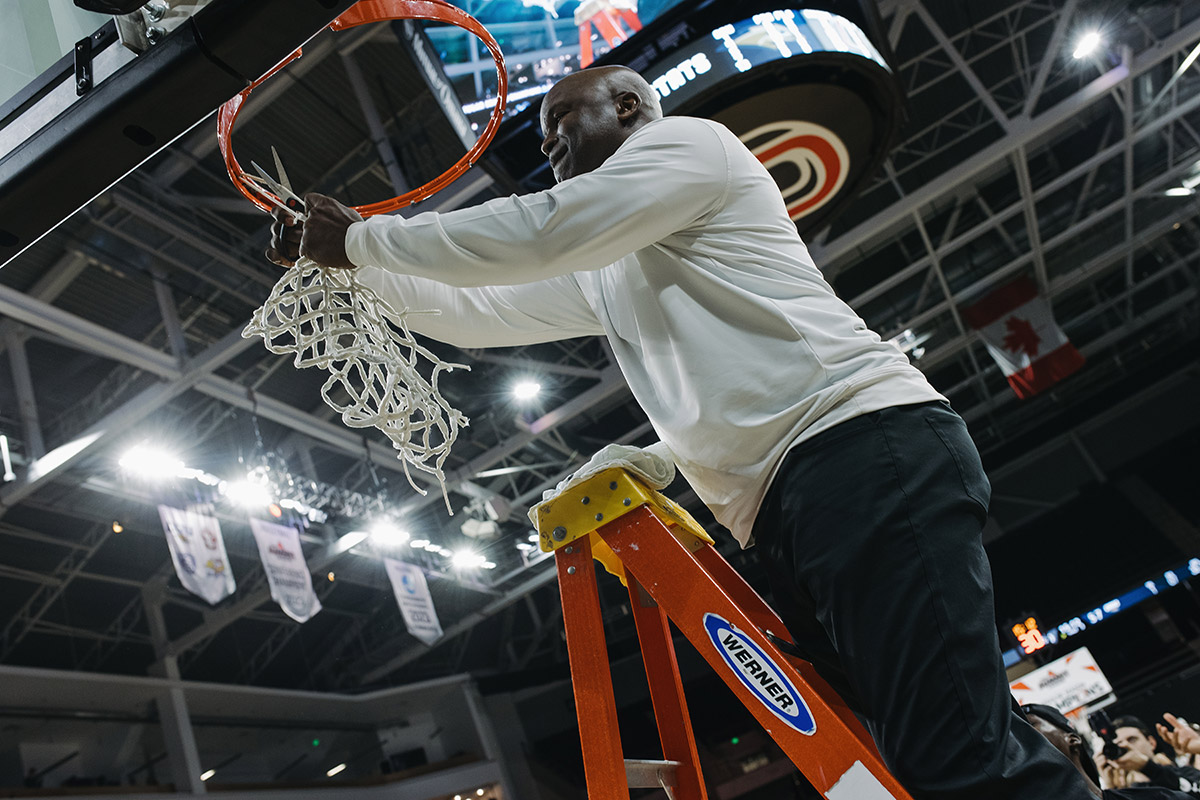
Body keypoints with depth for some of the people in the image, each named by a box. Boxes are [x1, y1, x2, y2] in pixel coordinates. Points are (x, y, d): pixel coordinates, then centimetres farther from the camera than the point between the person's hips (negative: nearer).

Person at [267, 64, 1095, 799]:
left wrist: (365, 236, 8)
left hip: (866, 444, -8)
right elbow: (473, 313, 32)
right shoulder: (601, 273, 31)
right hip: (785, 512, 8)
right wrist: (341, 258, 28)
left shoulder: (688, 140, 8)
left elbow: (531, 232, -4)